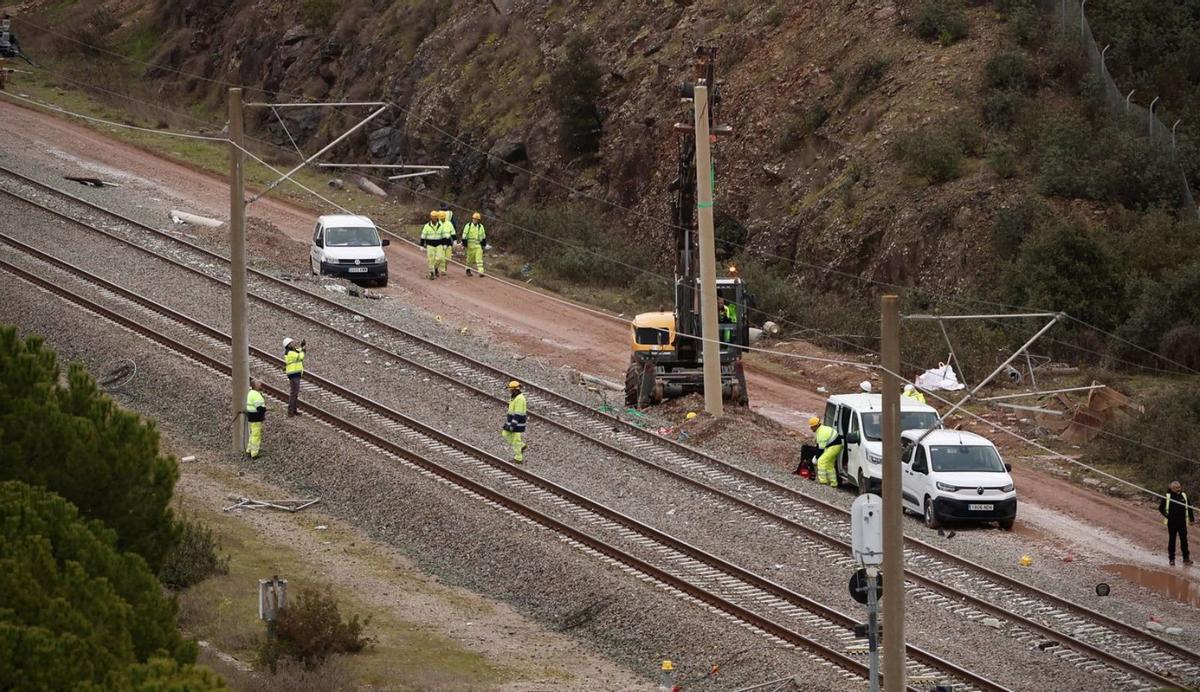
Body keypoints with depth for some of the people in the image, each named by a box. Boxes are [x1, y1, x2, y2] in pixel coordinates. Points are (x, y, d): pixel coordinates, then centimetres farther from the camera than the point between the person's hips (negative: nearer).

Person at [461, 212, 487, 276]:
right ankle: (468, 270, 27)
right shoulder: (468, 226, 0)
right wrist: (464, 244, -6)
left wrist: (484, 244, 17)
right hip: (470, 245, -1)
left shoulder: (481, 227, 9)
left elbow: (483, 236, 18)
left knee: (479, 258, -10)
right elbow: (464, 235, -1)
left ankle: (481, 272, -15)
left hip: (478, 245, 1)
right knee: (470, 258, 8)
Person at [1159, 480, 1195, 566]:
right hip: (1172, 523, -2)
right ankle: (1172, 559, 13)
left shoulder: (1184, 496, 1)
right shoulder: (1167, 497, -6)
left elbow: (1189, 508, 12)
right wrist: (1166, 516, -10)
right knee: (1172, 540, 5)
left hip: (1182, 523, 2)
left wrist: (1192, 519, 11)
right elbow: (1161, 508, 3)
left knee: (1184, 540, 1)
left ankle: (1186, 558, 7)